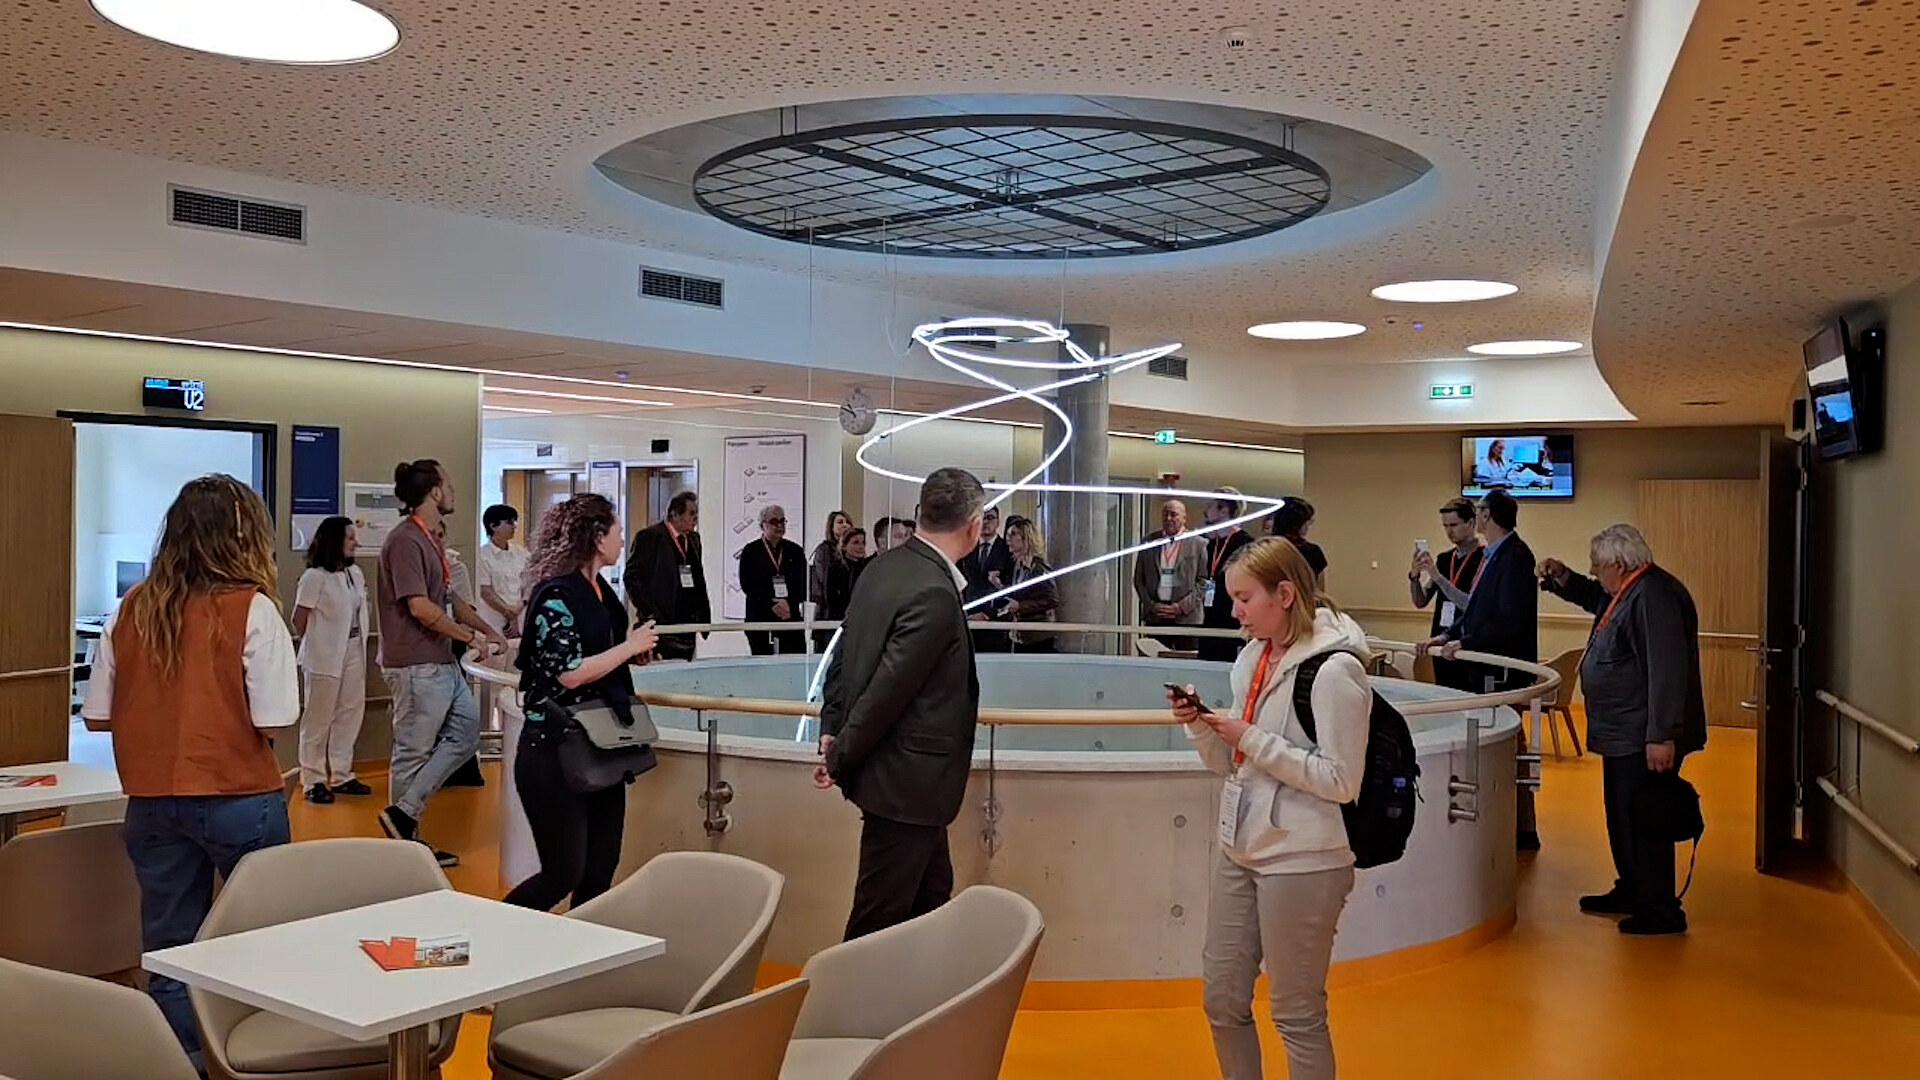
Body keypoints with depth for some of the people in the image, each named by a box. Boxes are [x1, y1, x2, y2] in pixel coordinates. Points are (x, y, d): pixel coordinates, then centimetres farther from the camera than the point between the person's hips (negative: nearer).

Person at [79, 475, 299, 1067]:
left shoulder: (131, 610, 1)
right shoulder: (252, 609, -11)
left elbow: (97, 716, 4)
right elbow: (272, 721, -14)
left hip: (152, 802, 4)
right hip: (240, 801, -4)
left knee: (170, 951, 13)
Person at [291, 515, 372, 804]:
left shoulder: (355, 574, 8)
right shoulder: (314, 577, -12)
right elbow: (299, 620, -8)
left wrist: (361, 646, 3)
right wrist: (311, 648, 1)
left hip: (353, 653, 7)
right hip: (325, 656, -7)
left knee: (350, 715, 12)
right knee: (319, 719, 2)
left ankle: (341, 776, 23)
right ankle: (314, 780, 10)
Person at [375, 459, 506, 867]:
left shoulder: (431, 540, 16)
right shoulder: (405, 540, -16)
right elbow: (420, 607, -22)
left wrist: (489, 631, 16)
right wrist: (471, 637, -14)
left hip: (442, 663, 10)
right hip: (416, 665, -10)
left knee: (465, 734, 10)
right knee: (413, 753, -1)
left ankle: (405, 815, 12)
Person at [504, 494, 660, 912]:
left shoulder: (601, 592, 10)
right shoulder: (556, 595, -15)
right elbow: (569, 673, -22)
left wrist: (633, 655, 7)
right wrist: (629, 647, -14)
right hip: (554, 752, -8)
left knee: (600, 872, 9)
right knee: (564, 874, -2)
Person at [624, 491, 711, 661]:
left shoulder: (693, 538, 17)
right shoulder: (649, 536, -5)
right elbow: (633, 578, -8)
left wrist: (703, 613, 12)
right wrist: (650, 613, -13)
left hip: (687, 627, 6)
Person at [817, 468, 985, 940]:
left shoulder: (883, 566, 4)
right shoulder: (933, 594, -24)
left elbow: (843, 653, 10)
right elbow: (888, 689, -23)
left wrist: (832, 729, 12)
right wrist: (842, 760, -11)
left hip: (899, 773, 9)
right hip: (906, 778, -9)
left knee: (932, 894, 21)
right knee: (882, 914, 4)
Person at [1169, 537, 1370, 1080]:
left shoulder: (1333, 668, -16)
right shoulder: (1252, 657, 7)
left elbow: (1340, 781, -19)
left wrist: (1252, 739, -19)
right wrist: (1201, 728, -6)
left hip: (1302, 861, -8)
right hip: (1239, 850, 8)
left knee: (1296, 1013, 7)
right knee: (1221, 999, 15)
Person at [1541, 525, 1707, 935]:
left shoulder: (1654, 596, -21)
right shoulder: (1628, 592, 12)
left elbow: (1667, 671, -27)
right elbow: (1595, 598, 37)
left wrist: (1661, 736, -28)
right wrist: (1563, 579, 17)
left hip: (1642, 739, -11)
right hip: (1623, 734, 11)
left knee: (1643, 820, -4)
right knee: (1622, 817, 21)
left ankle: (1660, 910, 5)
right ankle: (1631, 891, 34)